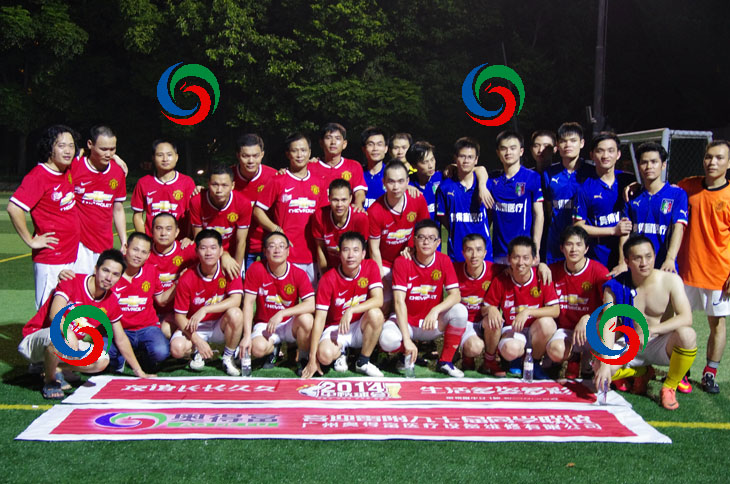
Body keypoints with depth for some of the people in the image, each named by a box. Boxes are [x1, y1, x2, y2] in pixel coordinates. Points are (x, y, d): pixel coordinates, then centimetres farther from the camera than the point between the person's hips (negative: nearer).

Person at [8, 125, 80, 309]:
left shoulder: (69, 170, 7)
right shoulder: (38, 176, -15)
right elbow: (13, 208, -24)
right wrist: (31, 241, -18)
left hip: (71, 257, 7)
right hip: (50, 261, -7)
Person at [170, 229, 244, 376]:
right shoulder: (187, 279, -13)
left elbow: (235, 301, -24)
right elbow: (179, 316, -10)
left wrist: (204, 310, -30)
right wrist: (196, 339, -23)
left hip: (221, 326, 0)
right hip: (195, 328, 0)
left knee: (235, 313, -33)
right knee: (177, 348, -30)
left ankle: (228, 358, -8)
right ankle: (197, 352, 10)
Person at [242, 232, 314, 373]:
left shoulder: (299, 274, -13)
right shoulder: (256, 269, -12)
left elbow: (311, 305, -23)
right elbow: (248, 303, -13)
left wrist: (281, 313, -33)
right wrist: (247, 335, -21)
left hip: (290, 324, 0)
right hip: (264, 323, 0)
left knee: (306, 319, -33)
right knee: (258, 348, -31)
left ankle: (303, 359, -4)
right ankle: (274, 348, 10)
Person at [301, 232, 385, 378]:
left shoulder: (371, 267, -10)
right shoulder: (329, 279, -15)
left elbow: (378, 300, -20)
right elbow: (320, 318, -16)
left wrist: (351, 310, -35)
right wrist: (312, 358, -20)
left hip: (360, 327, 2)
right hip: (335, 327, -1)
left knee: (376, 314, -31)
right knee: (325, 355, -32)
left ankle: (363, 362, -10)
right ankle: (341, 351, 8)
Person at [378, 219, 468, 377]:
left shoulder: (444, 261, -5)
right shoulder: (402, 262, -13)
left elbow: (456, 295, -14)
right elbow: (399, 301, -21)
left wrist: (436, 310, -35)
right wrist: (407, 339, -29)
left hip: (432, 324, 2)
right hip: (406, 321, -2)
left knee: (460, 311, -25)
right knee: (388, 339, -34)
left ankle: (445, 361, -7)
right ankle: (408, 353, 5)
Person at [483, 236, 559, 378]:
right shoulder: (501, 281, -9)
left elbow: (555, 310, -16)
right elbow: (487, 306, -1)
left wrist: (528, 311, -28)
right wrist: (491, 310, -26)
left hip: (535, 331, 1)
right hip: (511, 329, -1)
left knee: (547, 322, -34)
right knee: (510, 350, -35)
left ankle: (535, 362, -4)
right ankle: (516, 359, 8)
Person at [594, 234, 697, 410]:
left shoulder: (670, 280, -13)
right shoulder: (615, 287, -11)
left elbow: (686, 318, -22)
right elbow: (608, 327, -18)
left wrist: (650, 330, -35)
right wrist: (605, 364, -31)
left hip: (662, 345, -2)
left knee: (687, 335, -34)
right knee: (600, 369, -24)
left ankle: (669, 387, -8)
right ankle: (642, 372, 12)